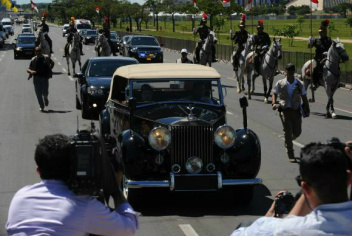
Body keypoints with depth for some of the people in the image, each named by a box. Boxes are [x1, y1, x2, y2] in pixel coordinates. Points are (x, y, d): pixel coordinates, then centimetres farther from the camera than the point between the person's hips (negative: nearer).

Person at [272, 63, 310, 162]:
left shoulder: (299, 84, 4)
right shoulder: (280, 83, 2)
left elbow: (304, 98, 9)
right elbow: (275, 94, 13)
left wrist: (307, 110, -1)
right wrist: (274, 103, -6)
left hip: (296, 110, 2)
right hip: (285, 110, -2)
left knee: (297, 132, 5)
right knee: (288, 131, -9)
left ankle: (288, 141, 39)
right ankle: (290, 155, -5)